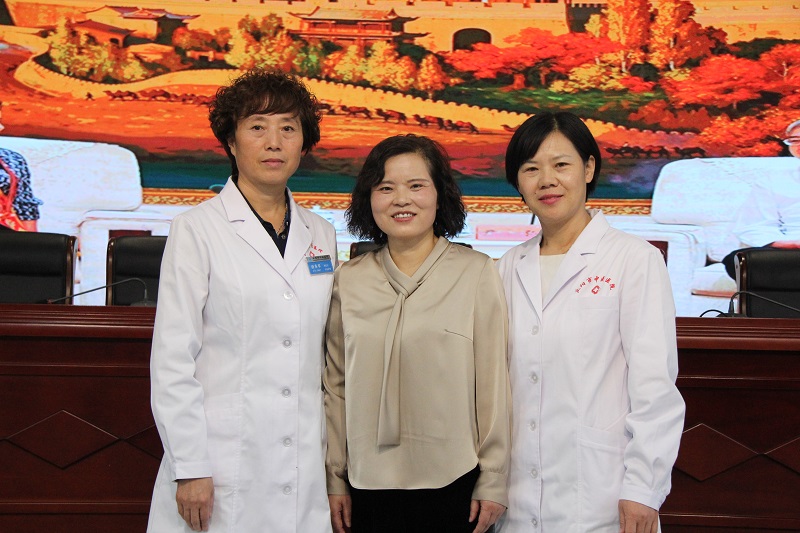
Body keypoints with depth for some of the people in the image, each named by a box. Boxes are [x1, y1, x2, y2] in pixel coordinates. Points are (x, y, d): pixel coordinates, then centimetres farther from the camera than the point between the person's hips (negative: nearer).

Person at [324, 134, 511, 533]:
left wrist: (493, 482, -2)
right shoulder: (348, 280, 6)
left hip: (453, 483, -2)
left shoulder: (476, 273, -2)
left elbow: (493, 384, -2)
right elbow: (336, 386, 9)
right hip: (369, 482, 2)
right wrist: (334, 479, 8)